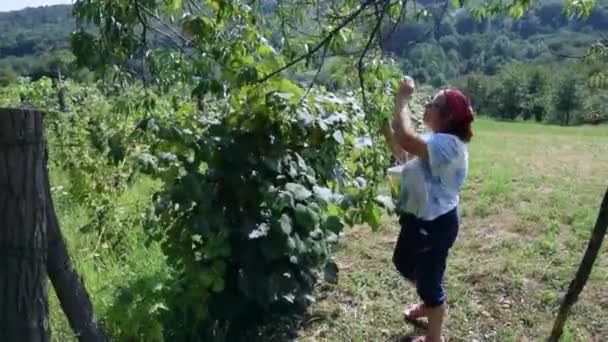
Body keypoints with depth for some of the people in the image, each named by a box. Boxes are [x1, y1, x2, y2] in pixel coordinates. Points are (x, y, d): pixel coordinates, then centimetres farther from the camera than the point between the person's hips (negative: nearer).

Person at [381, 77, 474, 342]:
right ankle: (430, 304, 55)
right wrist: (386, 129, 2)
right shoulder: (435, 139, 5)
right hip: (418, 218, 10)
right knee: (403, 263, 29)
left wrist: (401, 99, -29)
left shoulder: (449, 144, -28)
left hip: (436, 224, -10)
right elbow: (404, 156, 12)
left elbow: (406, 139, -41)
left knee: (429, 279, 7)